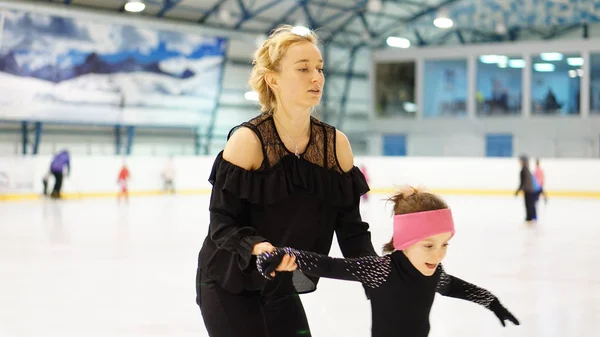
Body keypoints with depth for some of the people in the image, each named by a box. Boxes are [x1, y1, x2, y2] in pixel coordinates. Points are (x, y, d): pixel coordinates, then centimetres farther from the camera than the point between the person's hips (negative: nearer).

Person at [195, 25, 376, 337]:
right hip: (228, 286, -5)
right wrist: (256, 247, -37)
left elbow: (350, 226, -4)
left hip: (281, 288, 5)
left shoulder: (335, 143, -6)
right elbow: (222, 222, -18)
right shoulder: (248, 139, -19)